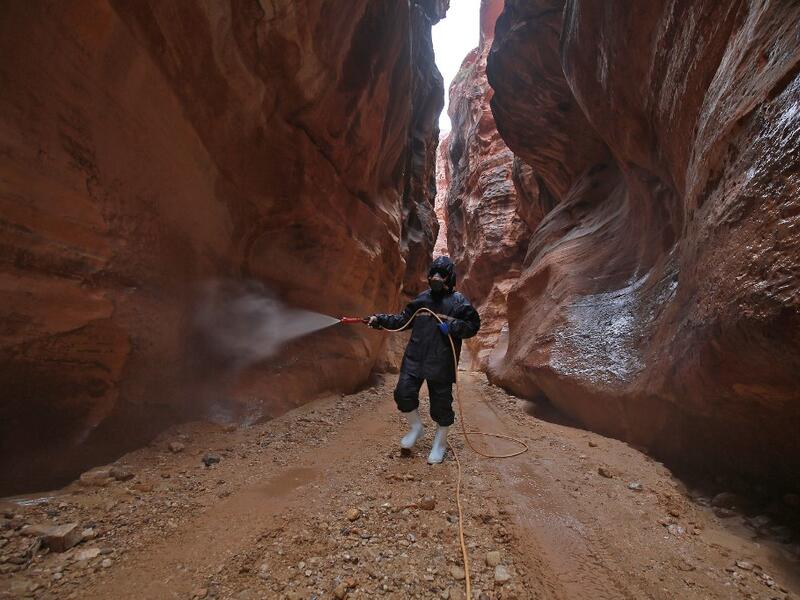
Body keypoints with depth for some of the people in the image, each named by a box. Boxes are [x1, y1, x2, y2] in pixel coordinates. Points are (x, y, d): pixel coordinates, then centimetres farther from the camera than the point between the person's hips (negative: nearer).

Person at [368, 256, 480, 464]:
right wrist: (380, 320, 6)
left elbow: (473, 325, -3)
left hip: (441, 362, -4)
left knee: (441, 403, 6)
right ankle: (416, 427, 28)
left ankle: (440, 443, 29)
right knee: (403, 393, 0)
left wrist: (452, 327, -19)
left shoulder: (458, 301, -2)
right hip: (414, 358, 4)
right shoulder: (422, 299, 11)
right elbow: (404, 320, 15)